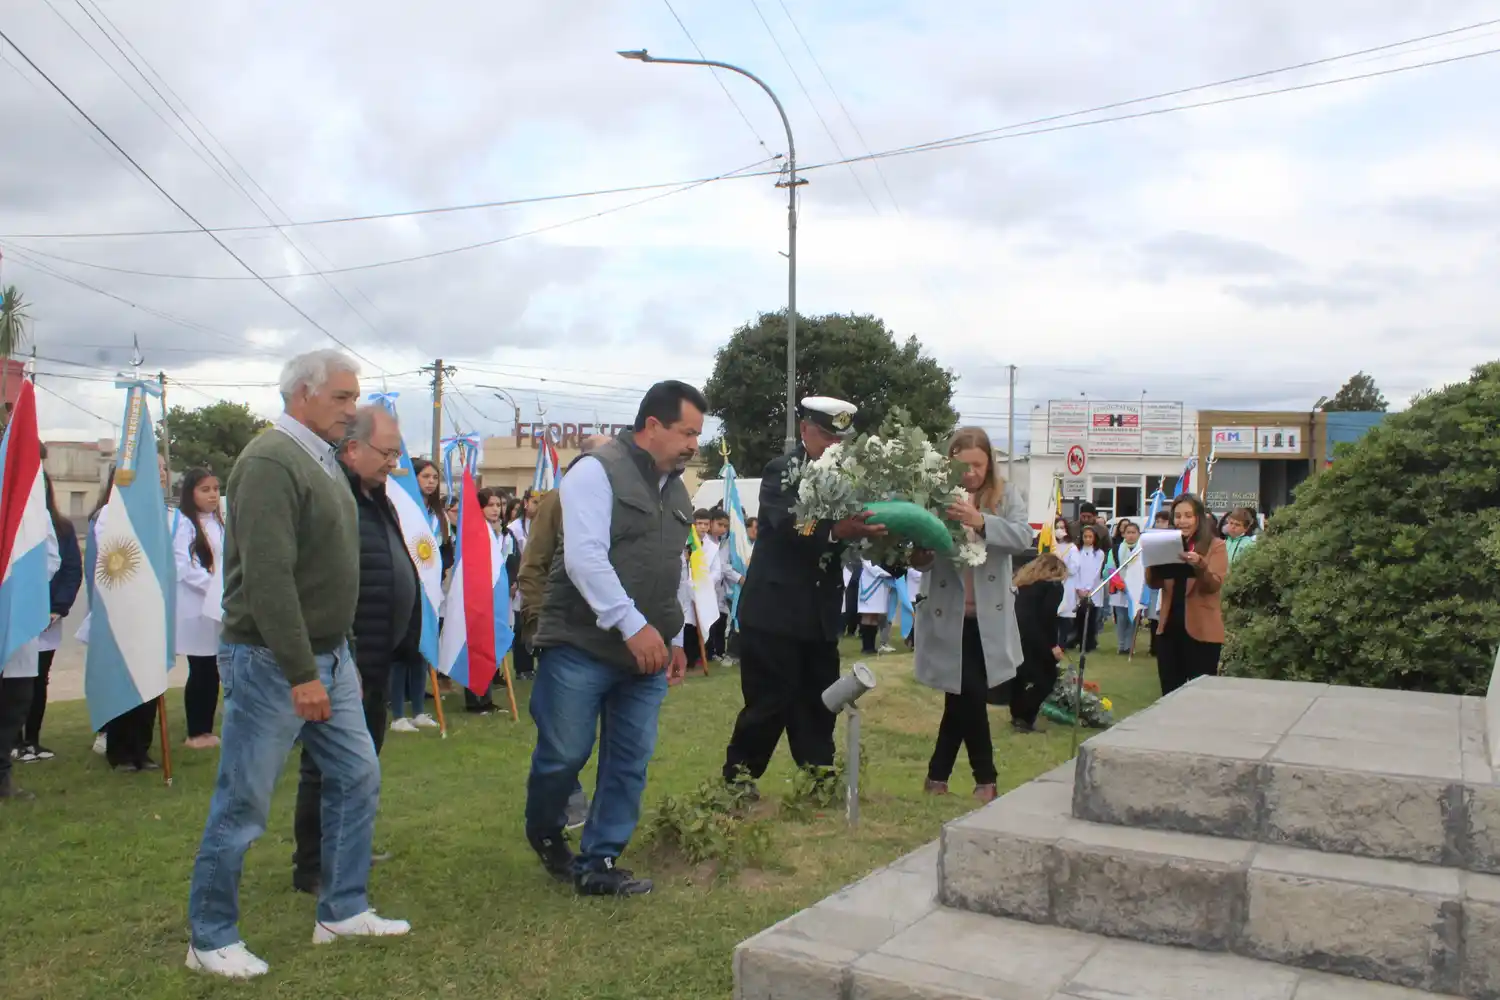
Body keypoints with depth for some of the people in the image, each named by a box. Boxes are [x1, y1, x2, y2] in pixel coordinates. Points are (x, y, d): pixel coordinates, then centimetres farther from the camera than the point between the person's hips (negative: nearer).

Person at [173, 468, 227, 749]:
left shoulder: (218, 524, 15)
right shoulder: (183, 523, -7)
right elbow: (183, 567, -15)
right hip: (195, 609, -6)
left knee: (212, 671, 7)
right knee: (200, 671, -2)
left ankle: (206, 729, 16)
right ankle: (195, 733, 7)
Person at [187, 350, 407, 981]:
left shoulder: (322, 461, 13)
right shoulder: (271, 461, -17)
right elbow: (268, 577, -24)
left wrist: (335, 653, 16)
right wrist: (301, 673, -24)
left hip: (328, 656, 9)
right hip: (273, 663, -9)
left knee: (357, 777, 12)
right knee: (242, 805, 2)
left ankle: (342, 910, 24)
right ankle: (211, 939, 17)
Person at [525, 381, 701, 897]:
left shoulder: (677, 490, 15)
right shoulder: (597, 471, -9)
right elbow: (585, 557, -19)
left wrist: (675, 637, 18)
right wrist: (633, 624, -23)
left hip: (647, 654, 7)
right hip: (582, 647, -7)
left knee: (630, 763, 6)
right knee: (564, 754, 2)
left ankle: (598, 864, 18)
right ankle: (545, 833, 30)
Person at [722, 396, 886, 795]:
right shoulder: (781, 471, -7)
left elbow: (858, 526, 5)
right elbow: (789, 525, -25)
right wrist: (837, 531, -42)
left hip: (820, 613, 6)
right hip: (775, 609, -5)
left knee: (819, 702, 11)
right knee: (769, 702, -1)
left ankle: (819, 782, 22)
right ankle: (738, 780, 14)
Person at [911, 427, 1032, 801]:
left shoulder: (1004, 497, 1)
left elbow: (1023, 538, -15)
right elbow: (920, 557, -10)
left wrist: (981, 522, -31)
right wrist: (919, 556, -34)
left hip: (987, 618, 2)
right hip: (948, 616, -2)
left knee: (961, 698, 9)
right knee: (970, 697, -2)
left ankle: (938, 776, 26)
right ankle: (985, 779, 16)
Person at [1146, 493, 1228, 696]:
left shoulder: (1215, 545, -2)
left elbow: (1214, 584, -13)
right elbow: (1154, 584, 4)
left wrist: (1199, 564, -32)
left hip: (1202, 630, -4)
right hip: (1169, 628, 4)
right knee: (1169, 693, 10)